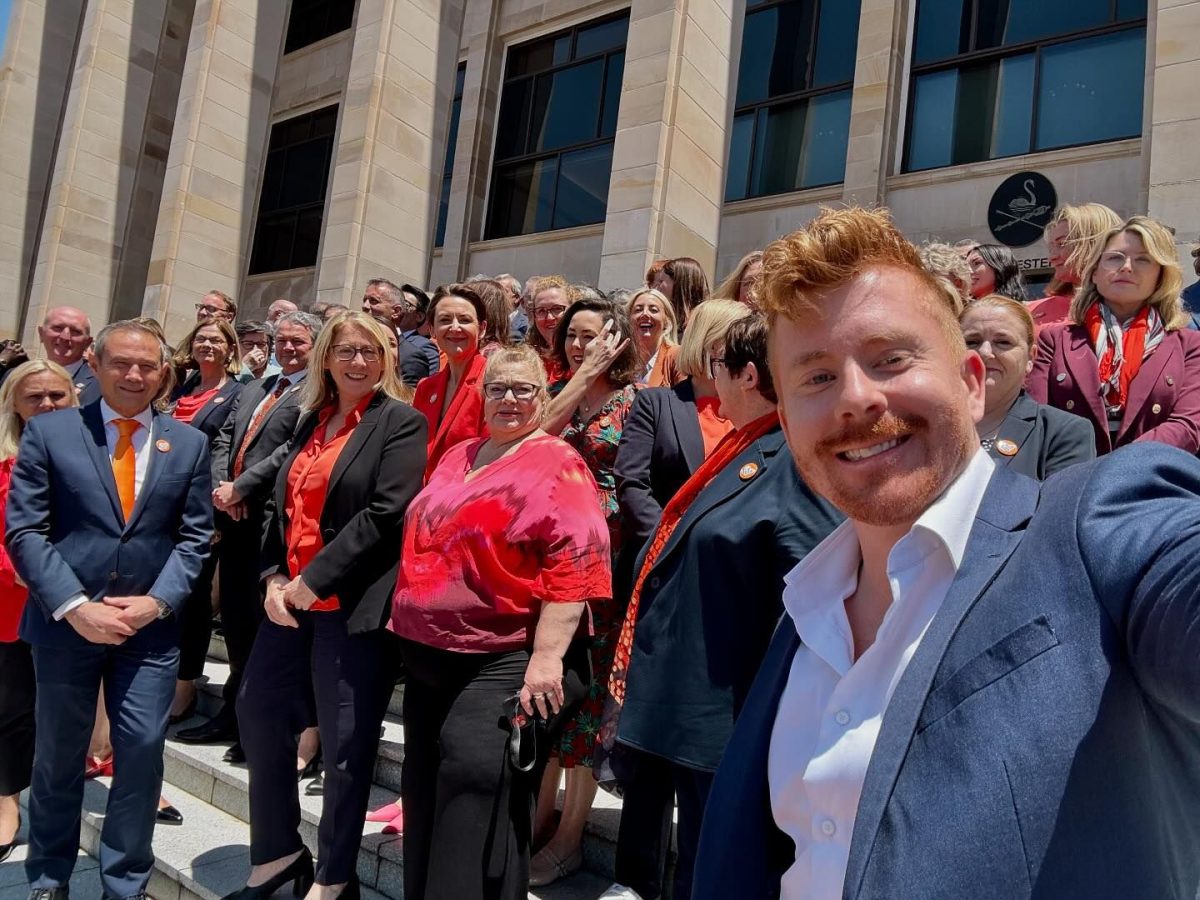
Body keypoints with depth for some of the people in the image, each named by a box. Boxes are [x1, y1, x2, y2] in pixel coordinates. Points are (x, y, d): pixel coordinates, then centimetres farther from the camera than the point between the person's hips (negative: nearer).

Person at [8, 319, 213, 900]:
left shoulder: (189, 443, 6)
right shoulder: (48, 431, 0)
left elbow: (195, 537, 3)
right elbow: (25, 531, -5)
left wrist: (157, 602, -11)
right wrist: (75, 607, -14)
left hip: (151, 625, 1)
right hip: (65, 621, 0)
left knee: (142, 753, 3)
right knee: (58, 755, 15)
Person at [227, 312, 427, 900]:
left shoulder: (401, 422, -6)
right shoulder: (311, 421, 14)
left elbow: (386, 514, -17)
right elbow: (280, 504, 13)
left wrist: (314, 581, -17)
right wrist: (273, 578, -2)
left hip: (351, 605, -7)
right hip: (289, 600, 7)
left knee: (345, 744, 4)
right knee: (259, 716, 16)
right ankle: (277, 853, 36)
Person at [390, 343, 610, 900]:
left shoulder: (557, 465, -10)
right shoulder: (457, 458, 13)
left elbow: (573, 566, -18)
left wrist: (546, 656, -23)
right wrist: (406, 618, 22)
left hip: (504, 659, -8)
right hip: (430, 654, 8)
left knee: (476, 779, -12)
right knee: (426, 788, 16)